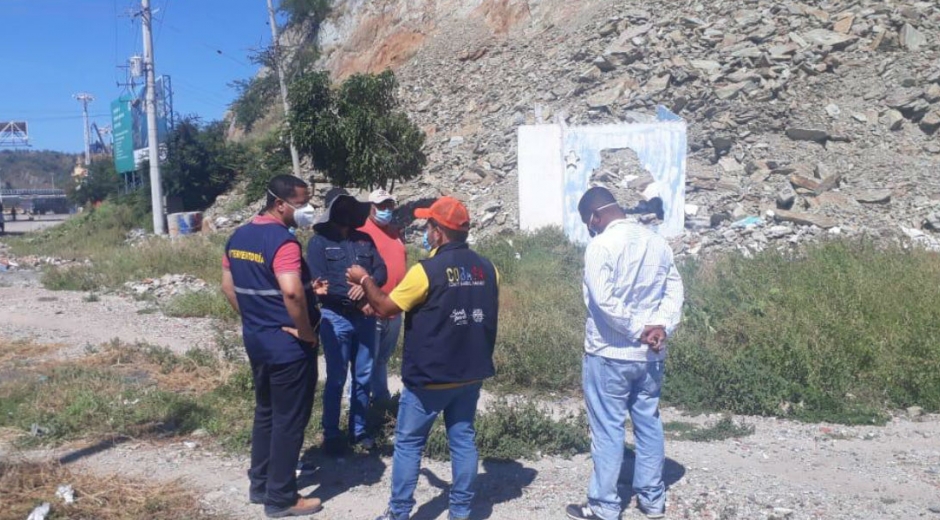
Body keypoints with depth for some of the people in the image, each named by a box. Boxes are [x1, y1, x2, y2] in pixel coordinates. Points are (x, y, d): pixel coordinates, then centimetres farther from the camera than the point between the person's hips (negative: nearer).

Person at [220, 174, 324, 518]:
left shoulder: (238, 237, 7)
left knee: (265, 412, 21)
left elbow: (228, 287, 15)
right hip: (288, 344, -9)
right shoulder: (282, 240, -21)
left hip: (255, 339, 9)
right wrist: (306, 332, -20)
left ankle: (259, 484, 32)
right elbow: (292, 292, -33)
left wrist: (252, 318, 17)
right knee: (289, 420, 4)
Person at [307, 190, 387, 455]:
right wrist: (357, 302, -16)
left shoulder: (365, 239, 11)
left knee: (363, 377, 12)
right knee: (336, 379, 2)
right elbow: (320, 283, -12)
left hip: (365, 317, 5)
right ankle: (331, 434, 15)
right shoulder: (319, 242, -4)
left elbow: (382, 271, 5)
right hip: (335, 317, -5)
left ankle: (358, 430, 26)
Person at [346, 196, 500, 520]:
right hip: (471, 374, 6)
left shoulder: (426, 271, -18)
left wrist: (364, 280, 6)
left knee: (408, 443, 8)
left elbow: (385, 308, -9)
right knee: (463, 439, 14)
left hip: (429, 376, -5)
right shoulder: (487, 269, 0)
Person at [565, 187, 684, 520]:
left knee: (608, 430, 3)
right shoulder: (657, 242, 7)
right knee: (649, 425, 15)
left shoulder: (601, 245, -14)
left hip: (609, 354, -6)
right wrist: (661, 327, -8)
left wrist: (638, 331, -13)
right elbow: (674, 291, 3)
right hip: (650, 355, 6)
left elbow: (604, 301, -22)